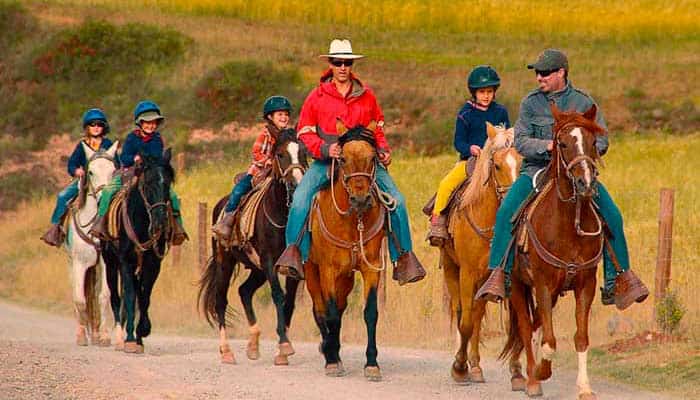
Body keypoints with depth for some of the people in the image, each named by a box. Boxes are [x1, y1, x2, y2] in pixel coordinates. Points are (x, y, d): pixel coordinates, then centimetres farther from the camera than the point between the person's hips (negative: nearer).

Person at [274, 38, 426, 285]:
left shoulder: (367, 96, 11)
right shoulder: (317, 97, 4)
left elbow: (378, 128, 23)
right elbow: (305, 132, 4)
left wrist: (383, 150, 5)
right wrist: (324, 149, -14)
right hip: (326, 161, -2)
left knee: (397, 200, -11)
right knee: (300, 198, -27)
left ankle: (403, 256, 0)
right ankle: (294, 251, -19)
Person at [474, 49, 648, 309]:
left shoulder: (583, 102, 4)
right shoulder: (531, 103, 5)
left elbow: (601, 141, 4)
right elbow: (520, 141, -1)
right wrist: (548, 146, -19)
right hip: (536, 170, 0)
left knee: (611, 216, -16)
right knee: (506, 213, -24)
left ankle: (618, 277, -4)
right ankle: (499, 275, -18)